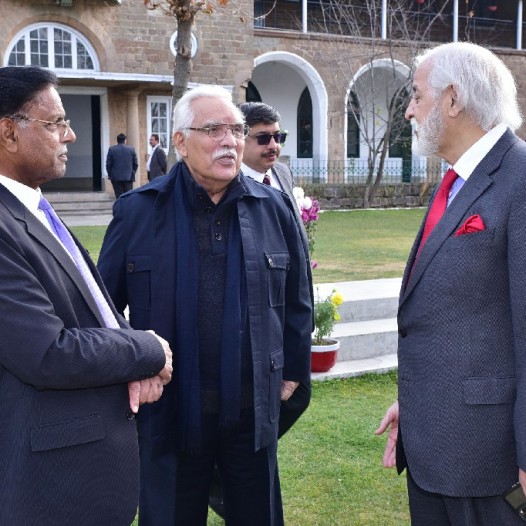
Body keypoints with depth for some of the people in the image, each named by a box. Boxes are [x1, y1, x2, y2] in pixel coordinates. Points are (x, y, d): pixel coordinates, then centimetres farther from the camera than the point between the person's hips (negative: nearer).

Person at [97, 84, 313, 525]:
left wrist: (294, 370, 12)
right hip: (169, 410, -2)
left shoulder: (273, 208, 2)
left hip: (253, 409, 2)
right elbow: (104, 303, 0)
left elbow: (297, 299, 10)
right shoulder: (138, 211, -5)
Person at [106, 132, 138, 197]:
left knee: (119, 197, 0)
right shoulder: (131, 149, 2)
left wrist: (109, 175, 12)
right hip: (129, 177, 1)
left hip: (116, 177, -1)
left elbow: (108, 164, -1)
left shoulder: (112, 149, -2)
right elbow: (135, 164, 5)